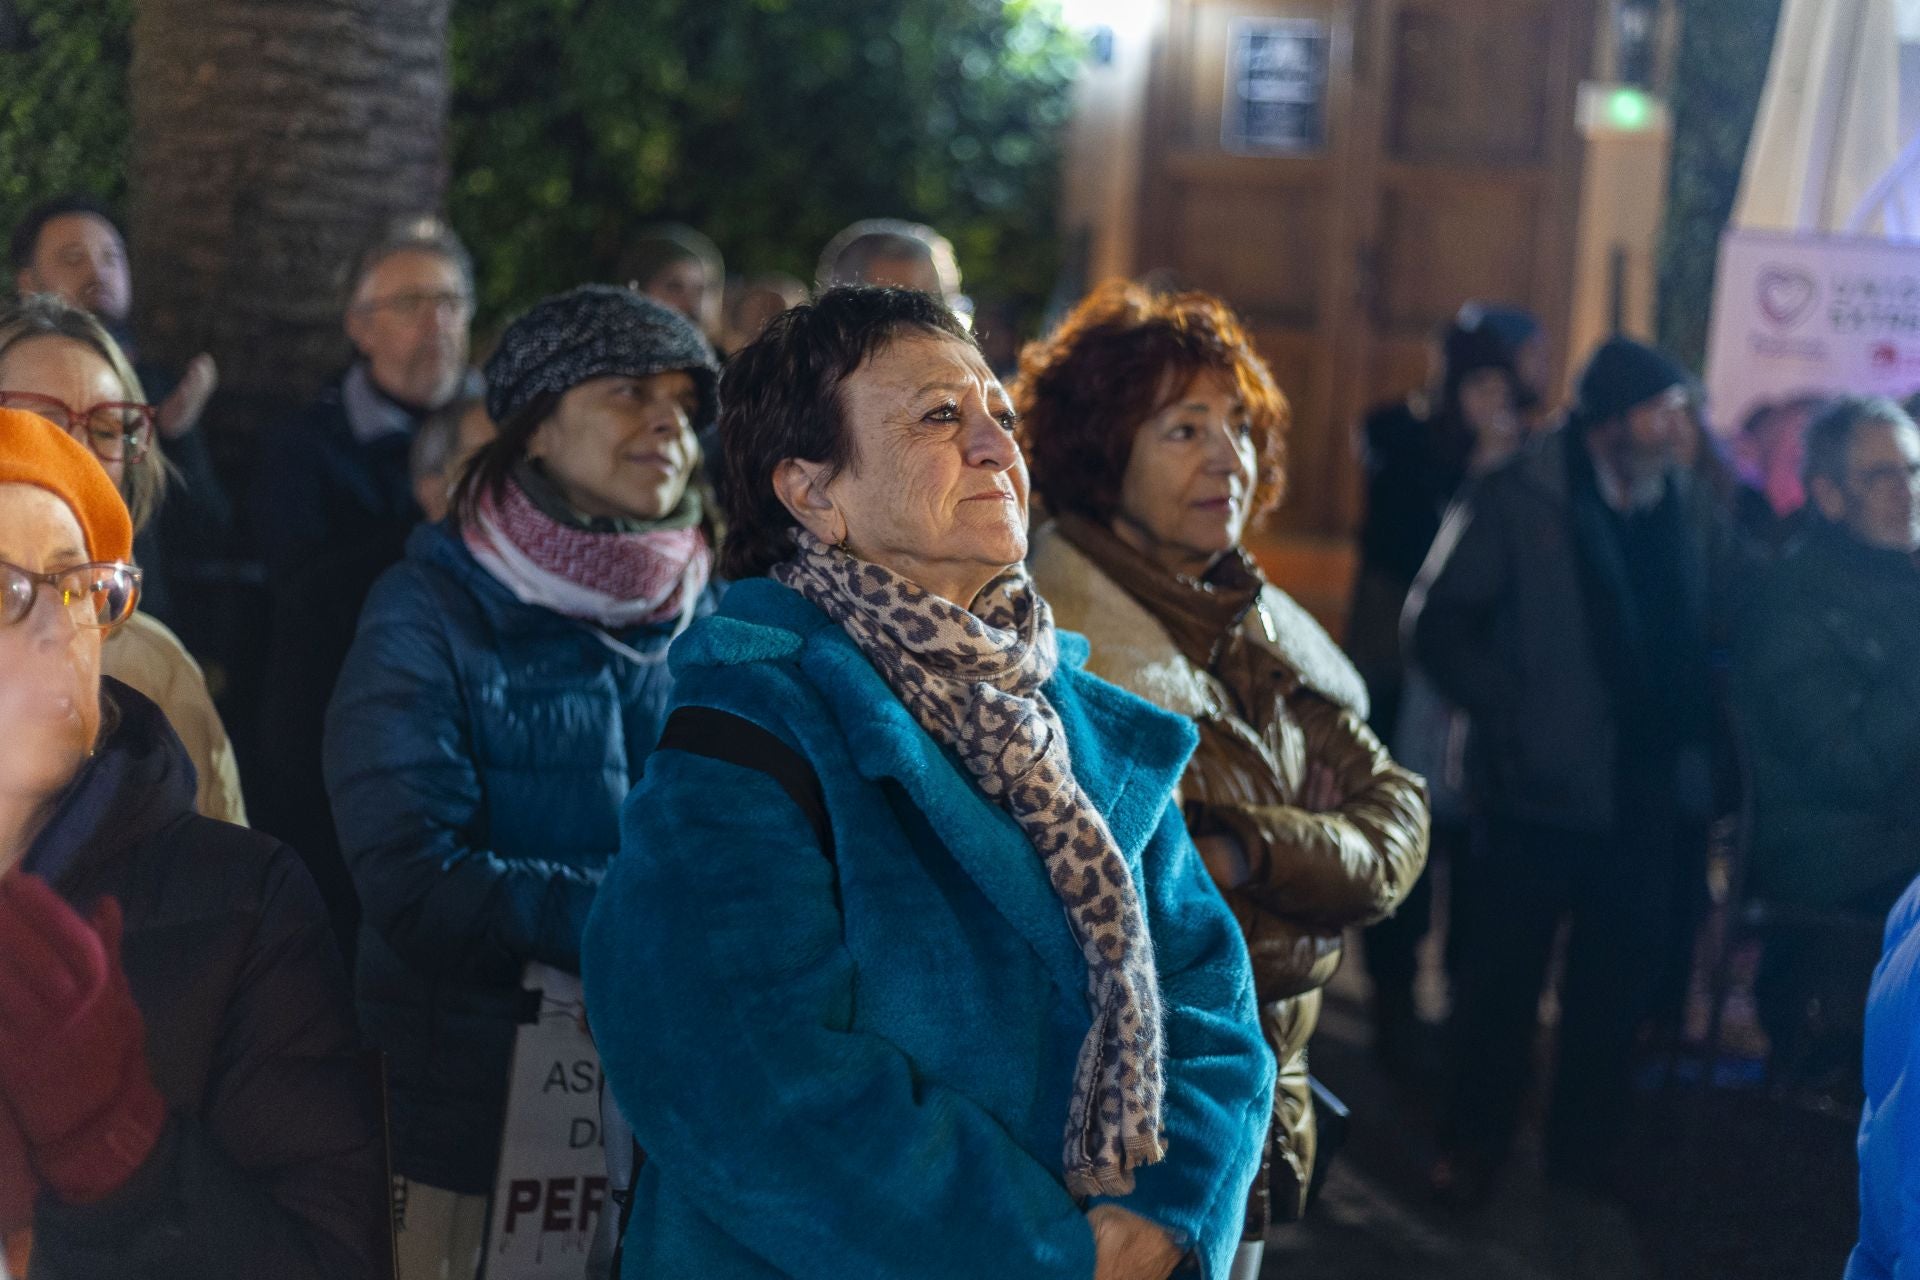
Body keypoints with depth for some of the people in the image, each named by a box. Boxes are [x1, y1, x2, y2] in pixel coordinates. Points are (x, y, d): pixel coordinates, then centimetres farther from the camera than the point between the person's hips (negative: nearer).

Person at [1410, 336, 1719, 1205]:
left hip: (1644, 797, 4)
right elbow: (1440, 624, -6)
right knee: (1505, 972, 8)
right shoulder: (1519, 501, -7)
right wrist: (1510, 716, -11)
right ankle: (1475, 1146, 22)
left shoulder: (1679, 506, 5)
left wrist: (1690, 737, -1)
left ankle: (1586, 1148, 25)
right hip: (1543, 786, -4)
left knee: (1619, 979, 11)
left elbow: (1692, 636, 11)